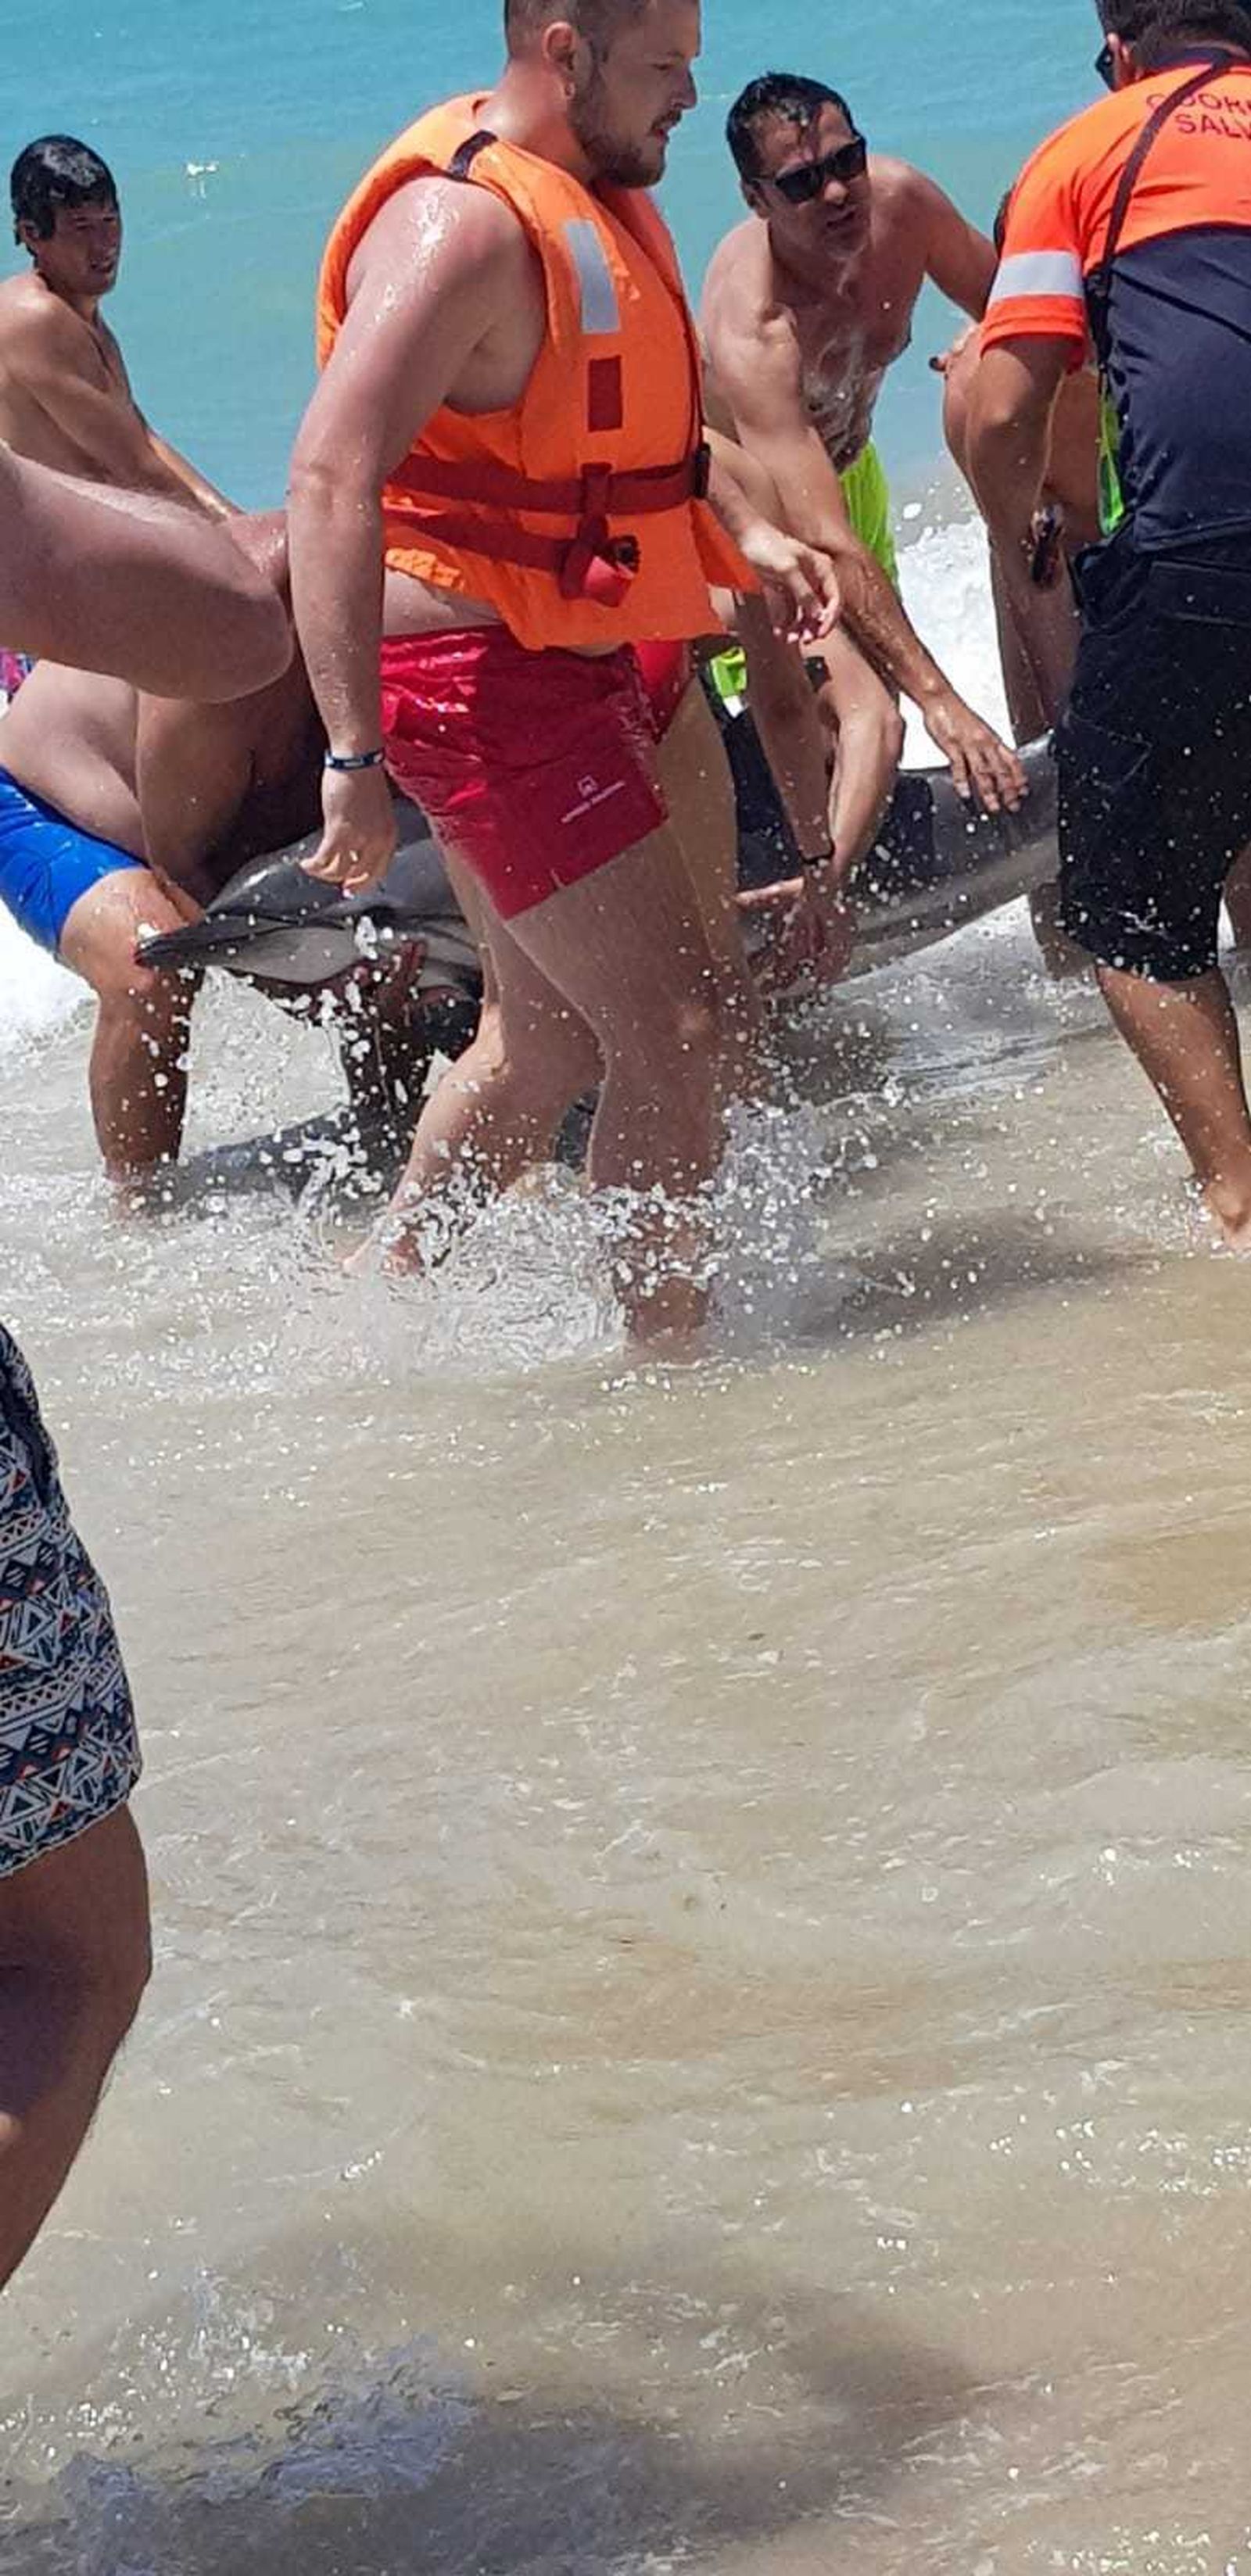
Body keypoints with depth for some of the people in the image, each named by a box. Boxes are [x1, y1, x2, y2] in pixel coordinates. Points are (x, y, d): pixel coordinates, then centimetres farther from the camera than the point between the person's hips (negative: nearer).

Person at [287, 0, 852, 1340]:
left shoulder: (605, 196, 11)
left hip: (585, 669, 10)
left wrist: (748, 532, 11)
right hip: (486, 680, -10)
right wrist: (355, 752, -35)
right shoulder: (462, 223, -21)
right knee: (680, 1038, -9)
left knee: (553, 1036, 20)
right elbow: (332, 477, -30)